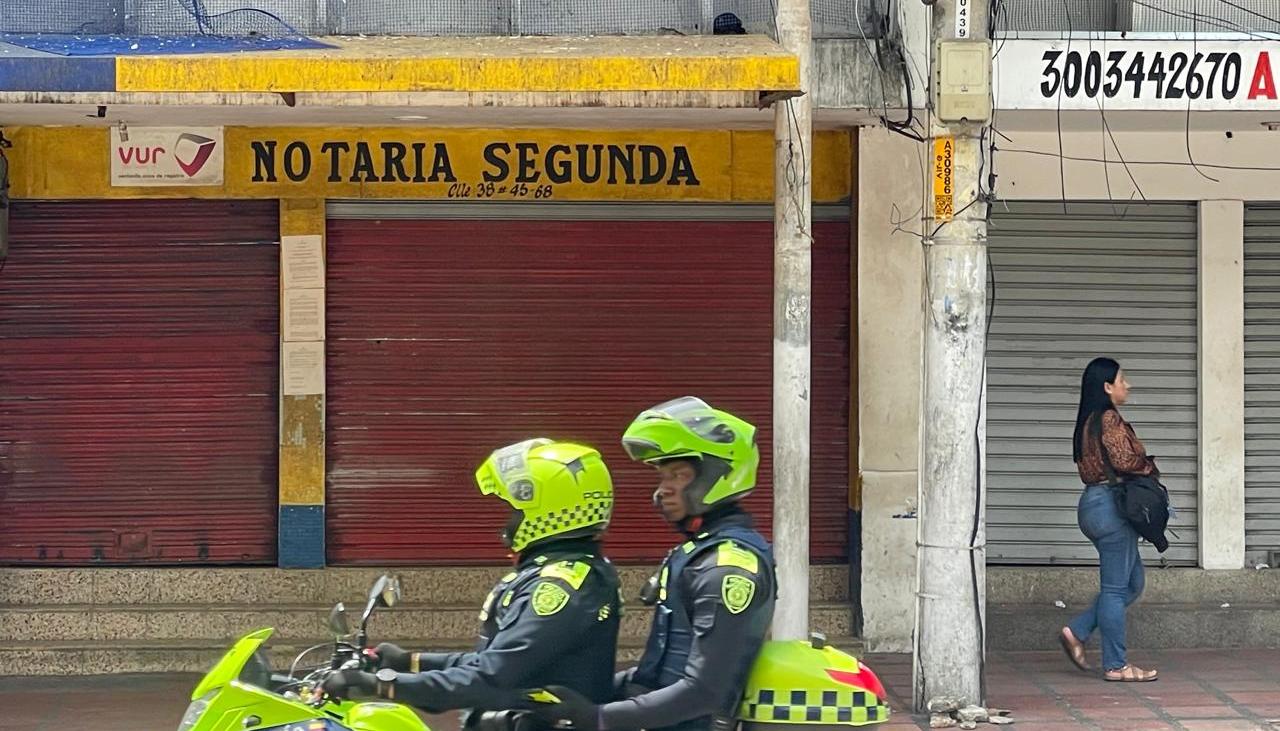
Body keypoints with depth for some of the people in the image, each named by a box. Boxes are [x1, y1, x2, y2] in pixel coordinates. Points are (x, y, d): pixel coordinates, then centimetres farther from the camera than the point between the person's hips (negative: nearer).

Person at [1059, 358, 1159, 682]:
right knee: (1116, 588, -4)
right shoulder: (1109, 419, -13)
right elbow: (1123, 460, -23)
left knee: (1132, 582, 16)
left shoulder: (1090, 421, 16)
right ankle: (1116, 665, 1)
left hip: (1094, 503, 10)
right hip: (1110, 505, -10)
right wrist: (1149, 467, -3)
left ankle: (1077, 632, 13)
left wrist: (1142, 466, 6)